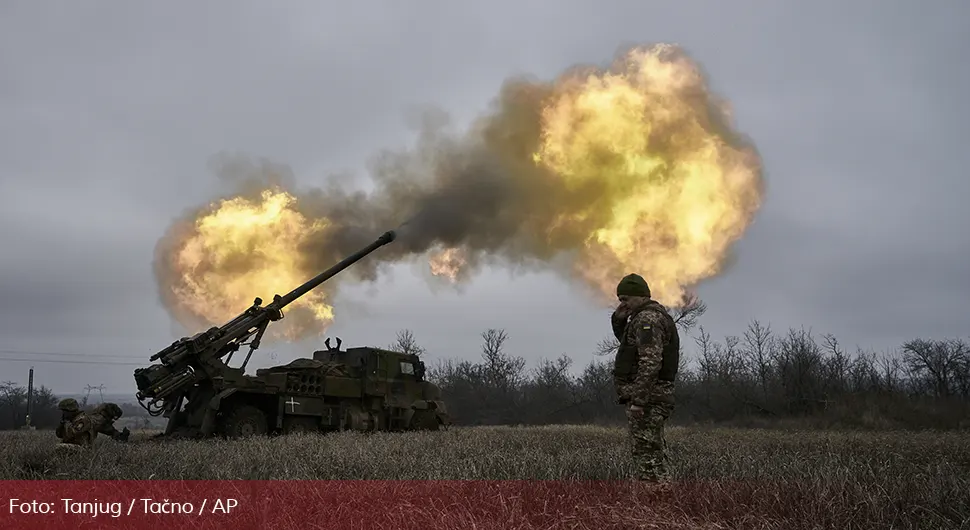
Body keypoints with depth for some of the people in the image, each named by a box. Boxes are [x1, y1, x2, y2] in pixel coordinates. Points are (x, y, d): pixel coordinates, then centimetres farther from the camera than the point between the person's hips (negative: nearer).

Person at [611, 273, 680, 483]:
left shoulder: (648, 318, -13)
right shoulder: (656, 314, 20)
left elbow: (650, 362, -24)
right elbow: (627, 342, 34)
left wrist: (638, 400, -26)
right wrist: (619, 319, 15)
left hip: (647, 397, -11)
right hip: (653, 395, 11)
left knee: (647, 454, -10)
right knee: (655, 454, 14)